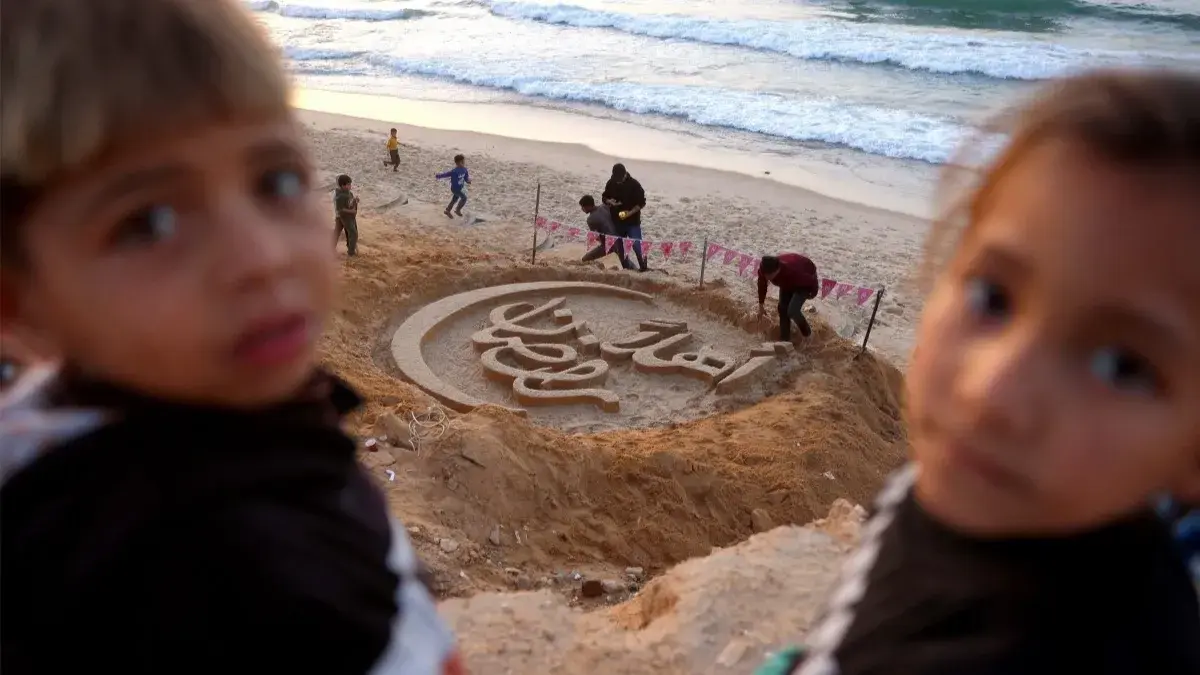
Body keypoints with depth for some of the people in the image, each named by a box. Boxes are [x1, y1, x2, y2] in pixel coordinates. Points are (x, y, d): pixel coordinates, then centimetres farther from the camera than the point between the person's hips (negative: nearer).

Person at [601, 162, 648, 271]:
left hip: (632, 221, -4)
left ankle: (643, 266, 0)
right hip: (617, 221, 4)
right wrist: (609, 201, -13)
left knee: (636, 244, -11)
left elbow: (641, 202, -10)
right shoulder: (611, 183, -2)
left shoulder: (634, 184, -13)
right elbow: (604, 197, 11)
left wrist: (630, 213, -23)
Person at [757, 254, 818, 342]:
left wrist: (813, 293, -7)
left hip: (805, 281, -6)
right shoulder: (763, 269, -31)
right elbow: (762, 285, -8)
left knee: (792, 311, -18)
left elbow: (812, 281, -29)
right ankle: (785, 340, 15)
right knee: (782, 308, 0)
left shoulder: (791, 272, -47)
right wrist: (761, 306, 1)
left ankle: (806, 333, 12)